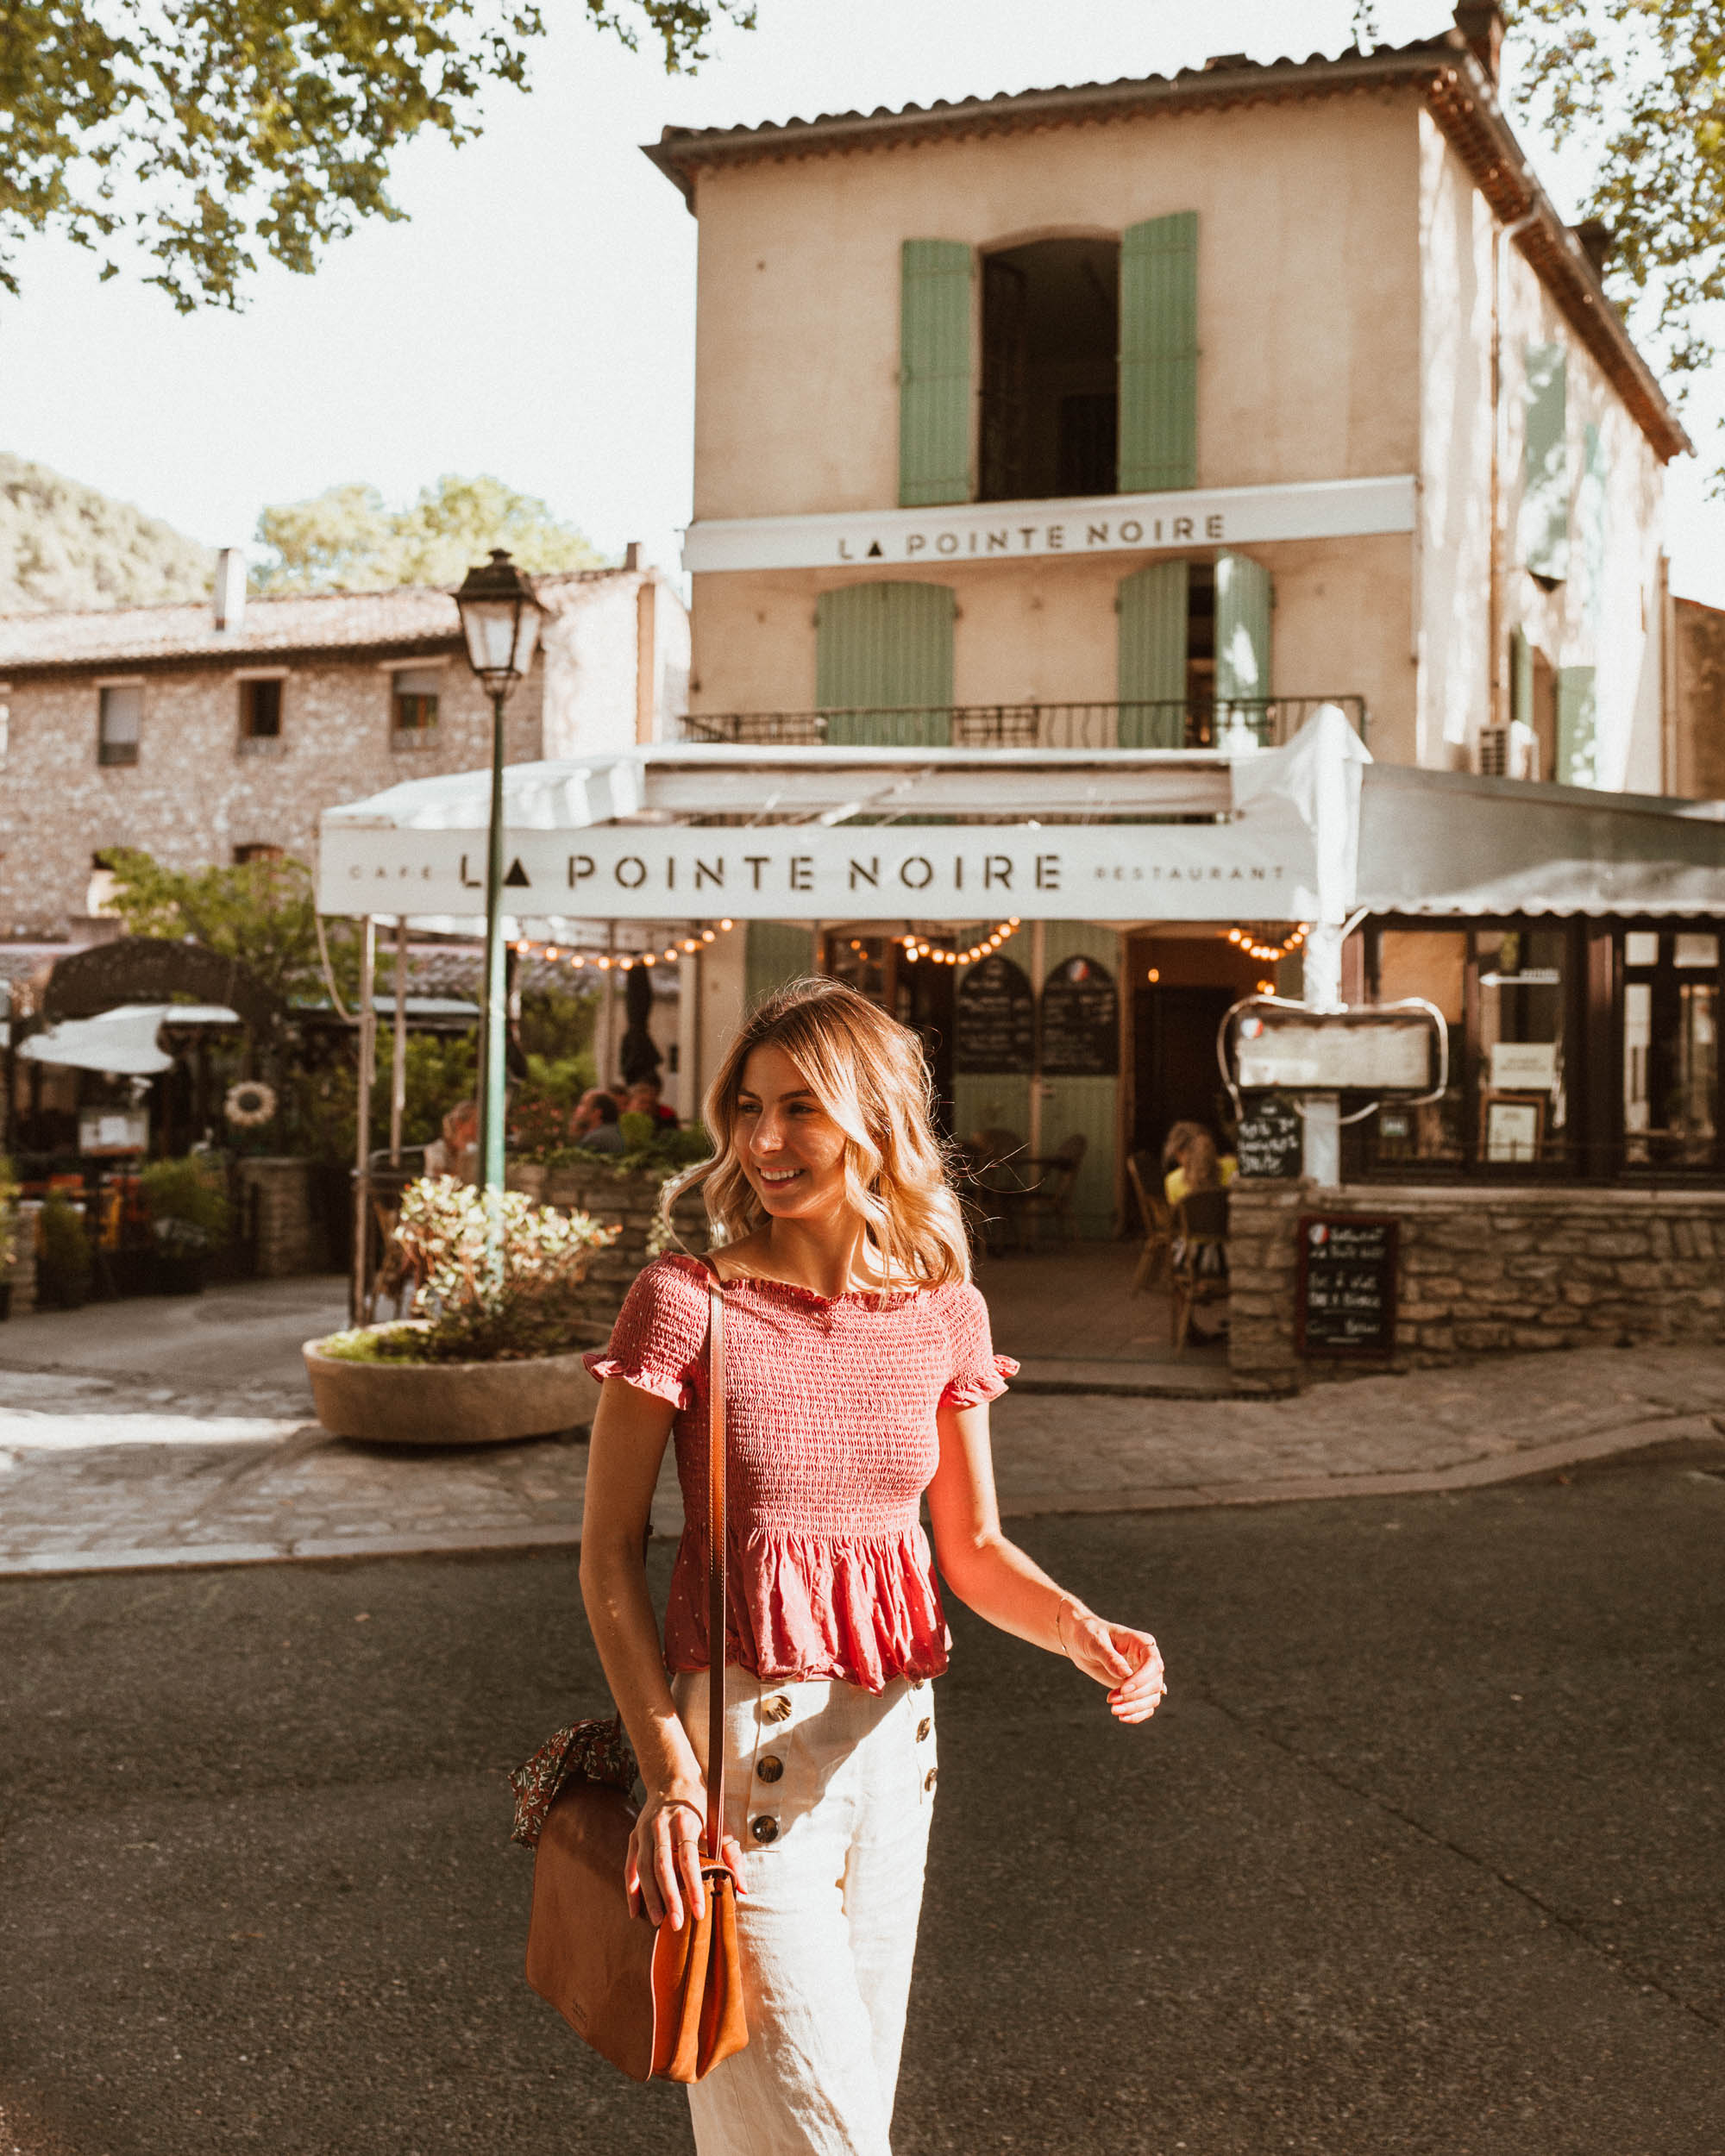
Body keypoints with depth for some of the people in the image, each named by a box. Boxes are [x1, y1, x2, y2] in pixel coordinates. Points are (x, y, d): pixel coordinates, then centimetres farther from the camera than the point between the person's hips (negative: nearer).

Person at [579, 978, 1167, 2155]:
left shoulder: (943, 1314, 0)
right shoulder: (688, 1303, -12)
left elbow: (974, 1545, 8)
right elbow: (610, 1552, -9)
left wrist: (1082, 1629, -12)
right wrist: (669, 1772, -15)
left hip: (892, 1736, 5)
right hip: (742, 1740, -4)